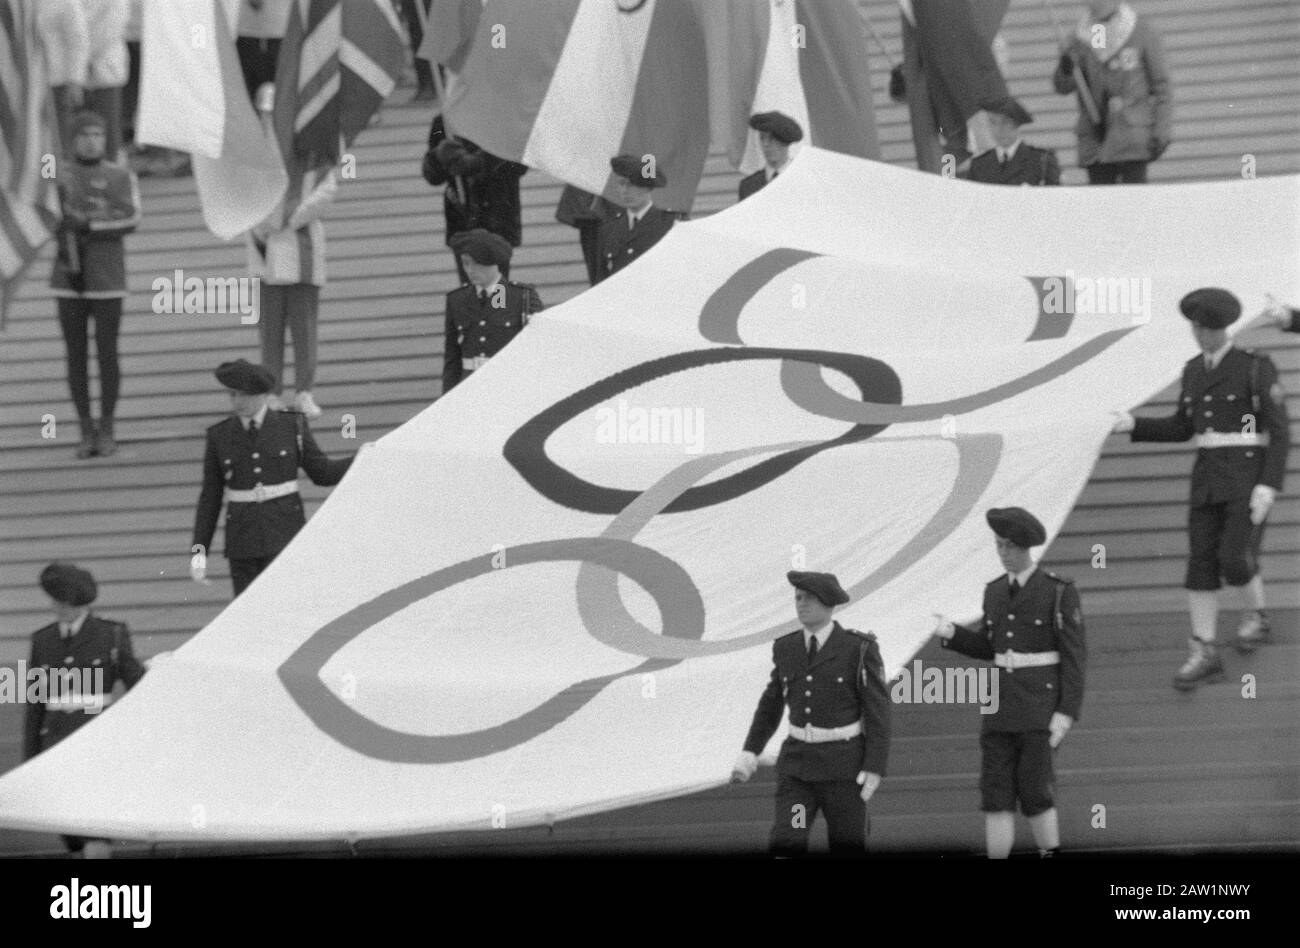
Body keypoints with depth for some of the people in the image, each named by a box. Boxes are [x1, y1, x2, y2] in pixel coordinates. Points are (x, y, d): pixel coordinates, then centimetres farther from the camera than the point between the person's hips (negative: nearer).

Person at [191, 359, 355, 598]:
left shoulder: (291, 425, -3)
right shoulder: (220, 435, 0)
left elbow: (323, 473, 3)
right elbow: (210, 498, 4)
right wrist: (199, 551, 0)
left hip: (284, 534, -2)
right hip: (243, 540, 2)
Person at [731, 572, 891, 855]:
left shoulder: (860, 648, -9)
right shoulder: (788, 648, 5)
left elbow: (878, 709, -9)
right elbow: (772, 702, 16)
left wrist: (875, 769, -15)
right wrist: (749, 755, 9)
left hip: (844, 764, -4)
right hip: (799, 763, 4)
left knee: (847, 850, 5)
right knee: (786, 845, -11)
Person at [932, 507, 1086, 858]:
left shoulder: (1060, 591, -8)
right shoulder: (995, 591, 11)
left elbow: (1074, 655, -8)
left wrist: (1067, 713, -16)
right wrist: (952, 634, 2)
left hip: (1042, 702, -5)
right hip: (1002, 703, 5)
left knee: (1034, 794, -7)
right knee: (996, 794, -1)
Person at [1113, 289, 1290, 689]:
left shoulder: (1257, 367, -8)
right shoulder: (1194, 371, 12)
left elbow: (1280, 431, -10)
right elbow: (1183, 428, 19)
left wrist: (1269, 486, -19)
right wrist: (1134, 425, 4)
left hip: (1250, 474, -6)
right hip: (1209, 475, 6)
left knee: (1235, 558, -14)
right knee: (1201, 563, -2)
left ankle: (1256, 616, 18)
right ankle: (1204, 655, 2)